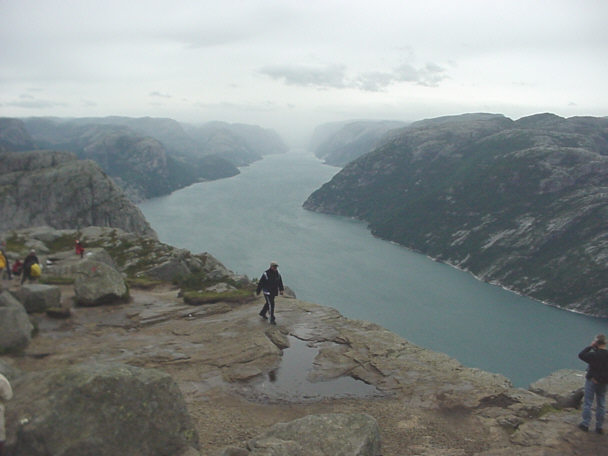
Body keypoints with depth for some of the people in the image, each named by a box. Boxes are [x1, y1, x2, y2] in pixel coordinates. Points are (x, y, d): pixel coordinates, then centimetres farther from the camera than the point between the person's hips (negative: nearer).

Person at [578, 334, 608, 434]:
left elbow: (581, 355, -11)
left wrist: (590, 346, -11)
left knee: (587, 403, 7)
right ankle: (599, 426, 20)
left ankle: (585, 424, 12)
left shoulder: (594, 355, -23)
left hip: (592, 381, -5)